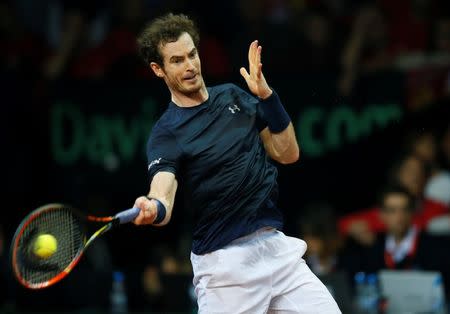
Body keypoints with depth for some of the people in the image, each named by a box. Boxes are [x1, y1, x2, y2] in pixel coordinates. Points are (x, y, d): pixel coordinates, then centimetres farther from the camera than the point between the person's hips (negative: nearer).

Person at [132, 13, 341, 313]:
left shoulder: (232, 96, 10)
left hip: (277, 247, 6)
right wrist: (151, 209, -49)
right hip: (225, 263, -5)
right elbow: (164, 193, -25)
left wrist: (266, 95, -5)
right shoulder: (167, 133, -9)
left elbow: (288, 153, 8)